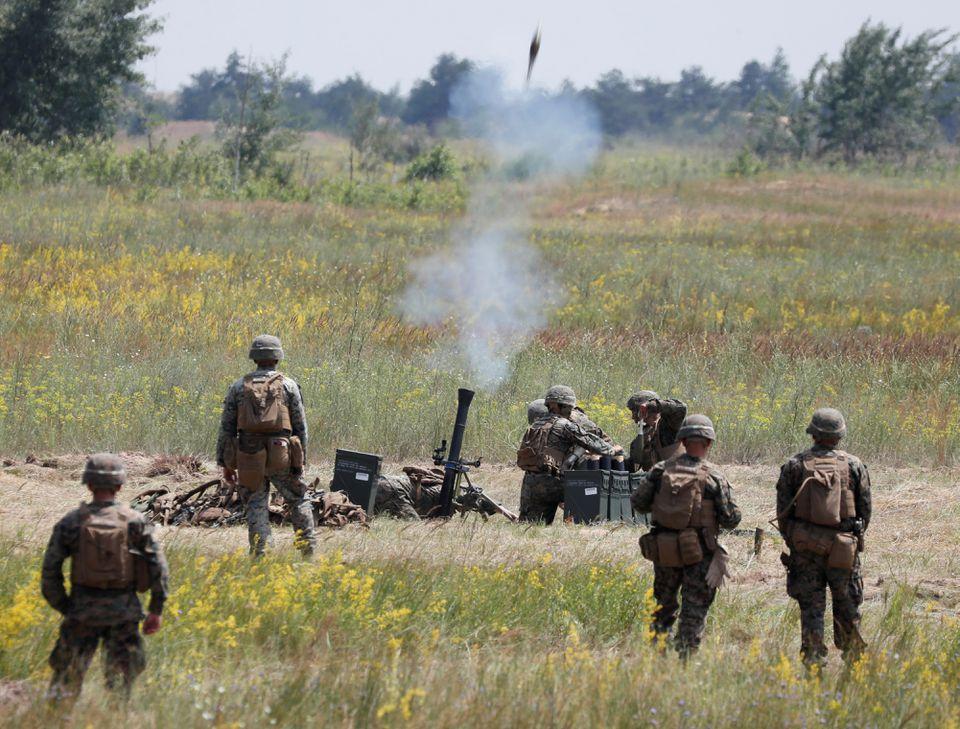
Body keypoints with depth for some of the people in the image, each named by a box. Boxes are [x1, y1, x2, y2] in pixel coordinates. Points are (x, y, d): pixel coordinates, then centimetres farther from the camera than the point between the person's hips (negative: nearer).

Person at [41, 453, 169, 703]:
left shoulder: (71, 523, -2)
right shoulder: (136, 522, -2)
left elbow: (50, 570, -2)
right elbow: (158, 567, -5)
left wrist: (64, 607, 9)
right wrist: (156, 610, 2)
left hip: (83, 609, 0)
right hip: (124, 611, 0)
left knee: (66, 677, 7)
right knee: (121, 679, 12)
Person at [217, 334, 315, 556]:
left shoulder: (238, 387, 7)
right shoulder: (288, 386, 2)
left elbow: (226, 427, 6)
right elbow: (300, 426, 2)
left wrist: (226, 464, 12)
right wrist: (301, 460, 11)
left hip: (248, 457, 1)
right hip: (281, 458, -1)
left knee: (256, 505, 9)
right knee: (298, 501, 16)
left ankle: (260, 555, -1)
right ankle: (308, 549, 12)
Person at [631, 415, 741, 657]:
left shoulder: (662, 469, -1)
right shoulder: (714, 476, -10)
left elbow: (638, 501, 0)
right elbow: (730, 519, -10)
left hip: (663, 550, 3)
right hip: (698, 553, -3)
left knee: (664, 606, 18)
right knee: (694, 610, 4)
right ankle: (685, 657, -1)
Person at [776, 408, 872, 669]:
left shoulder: (794, 465, 0)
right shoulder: (854, 465, 2)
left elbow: (782, 510, 1)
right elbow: (866, 508, 6)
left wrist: (791, 539, 14)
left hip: (805, 544, 0)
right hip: (844, 545, 0)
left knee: (811, 604, 4)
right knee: (847, 604, 11)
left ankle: (814, 659, -1)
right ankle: (853, 659, 15)